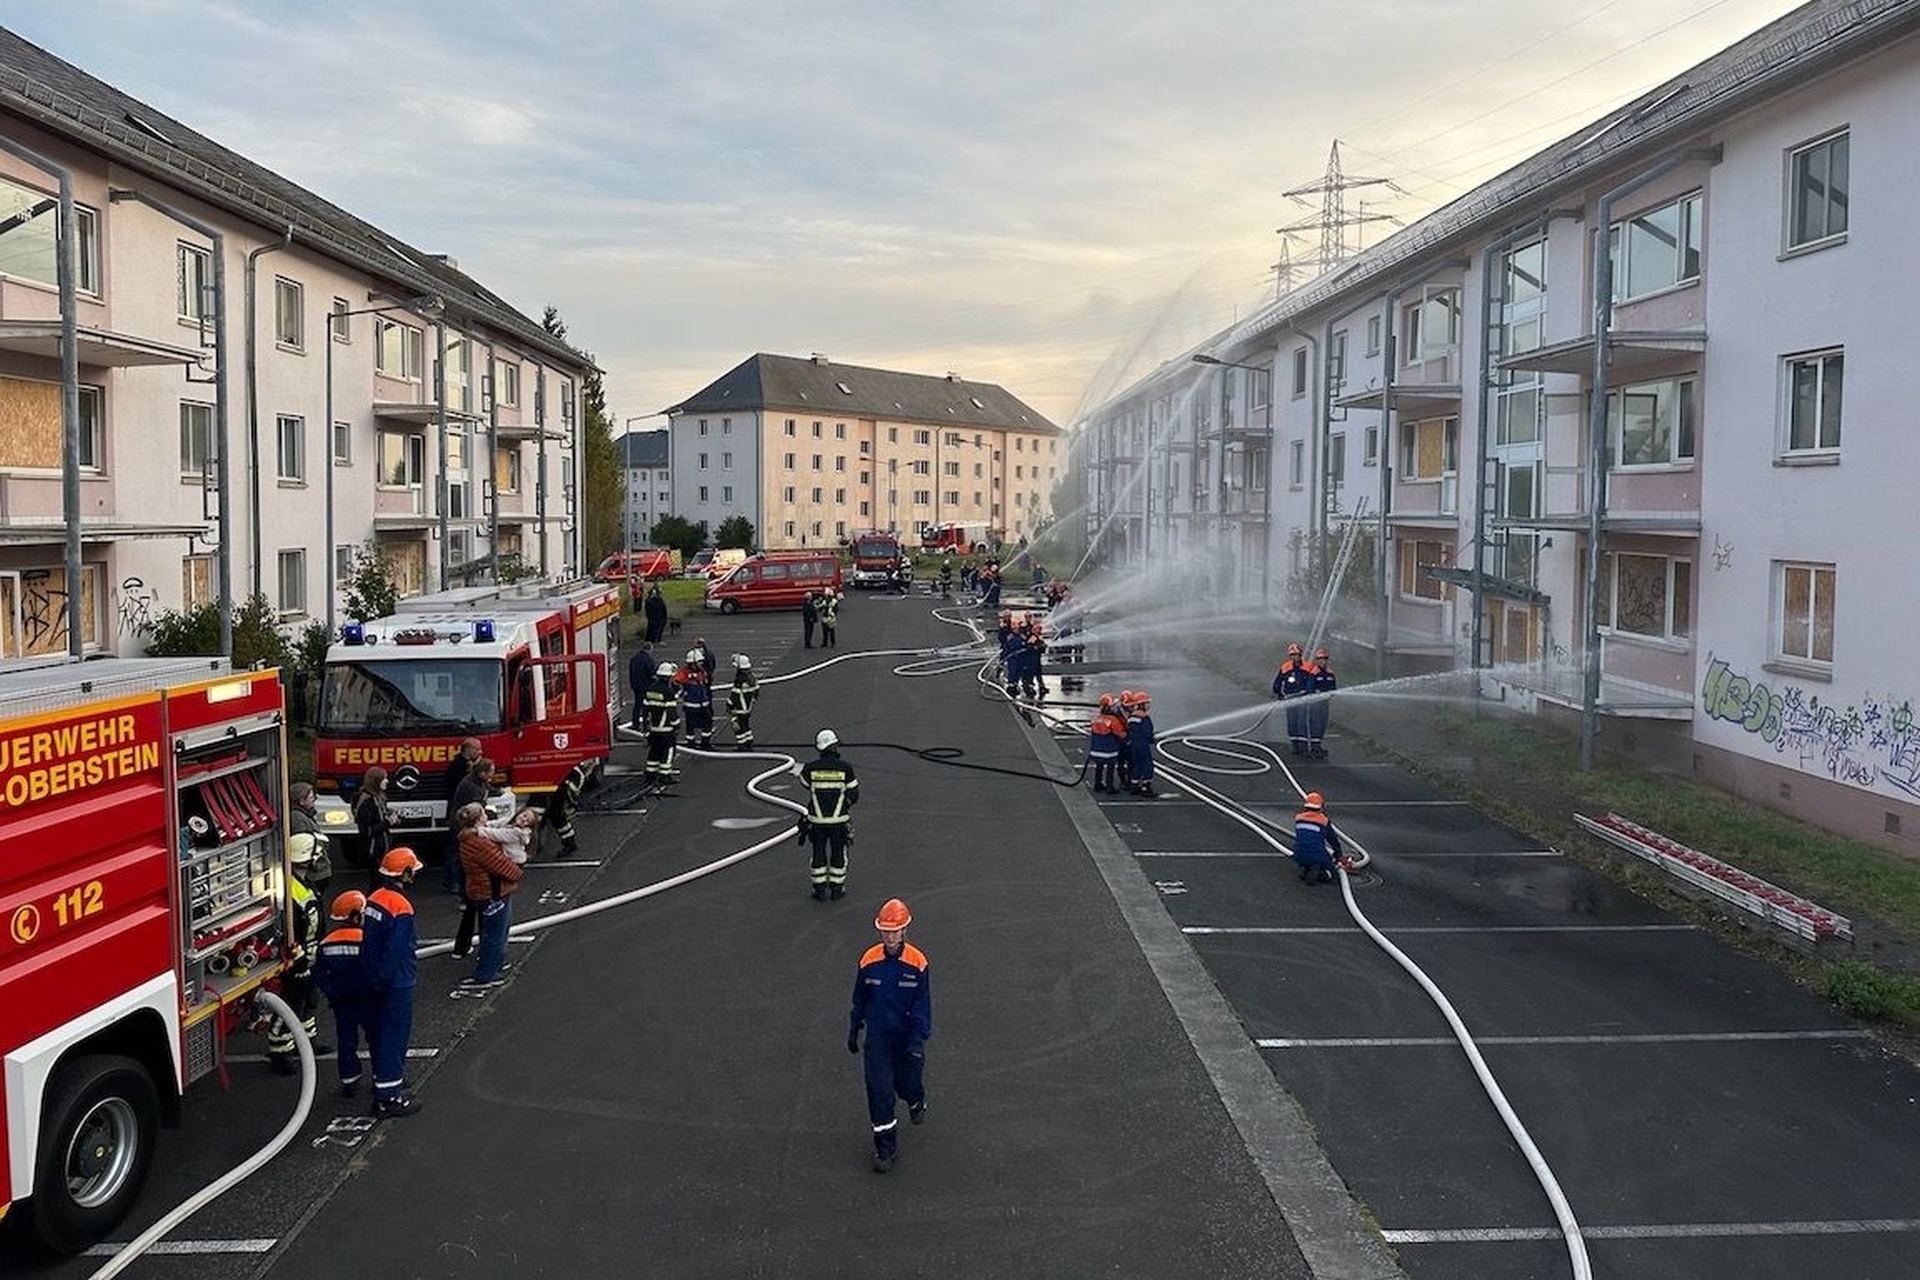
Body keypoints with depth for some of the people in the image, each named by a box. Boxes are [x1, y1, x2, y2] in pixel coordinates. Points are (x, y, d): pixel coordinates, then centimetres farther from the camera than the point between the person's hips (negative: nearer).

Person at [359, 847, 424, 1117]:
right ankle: (388, 1096, 4)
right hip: (397, 982, -9)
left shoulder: (373, 899, 3)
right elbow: (397, 952, -24)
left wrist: (374, 976, 17)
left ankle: (384, 1077, 38)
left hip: (377, 980, 9)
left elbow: (368, 940, 11)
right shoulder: (400, 907, -24)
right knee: (396, 1034, -1)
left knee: (383, 1031, 22)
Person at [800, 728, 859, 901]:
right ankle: (837, 889, 20)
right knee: (838, 853, 14)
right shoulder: (845, 768, -12)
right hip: (839, 820, -1)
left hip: (816, 820, 1)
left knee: (819, 854, 13)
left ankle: (819, 890, 19)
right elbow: (853, 795, -5)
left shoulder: (811, 768, -10)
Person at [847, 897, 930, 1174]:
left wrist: (917, 1041, -17)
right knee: (879, 1092, -4)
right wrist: (854, 1031, 13)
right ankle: (886, 1148, 9)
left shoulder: (917, 962, -14)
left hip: (907, 1035, -1)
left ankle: (917, 1102, 49)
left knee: (908, 1083, 12)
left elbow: (922, 1005, -10)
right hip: (877, 1035, 1)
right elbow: (859, 999, 6)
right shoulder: (869, 961, -8)